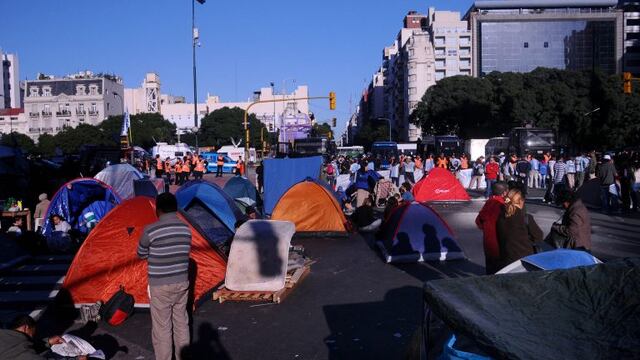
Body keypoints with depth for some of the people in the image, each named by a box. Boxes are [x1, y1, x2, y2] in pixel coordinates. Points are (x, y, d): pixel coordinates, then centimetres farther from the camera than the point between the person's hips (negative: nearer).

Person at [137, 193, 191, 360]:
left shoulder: (150, 230, -15)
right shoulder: (186, 228, -1)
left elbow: (141, 255, 1)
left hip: (160, 286, -5)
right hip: (182, 283, 5)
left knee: (162, 327, 6)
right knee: (181, 323, 17)